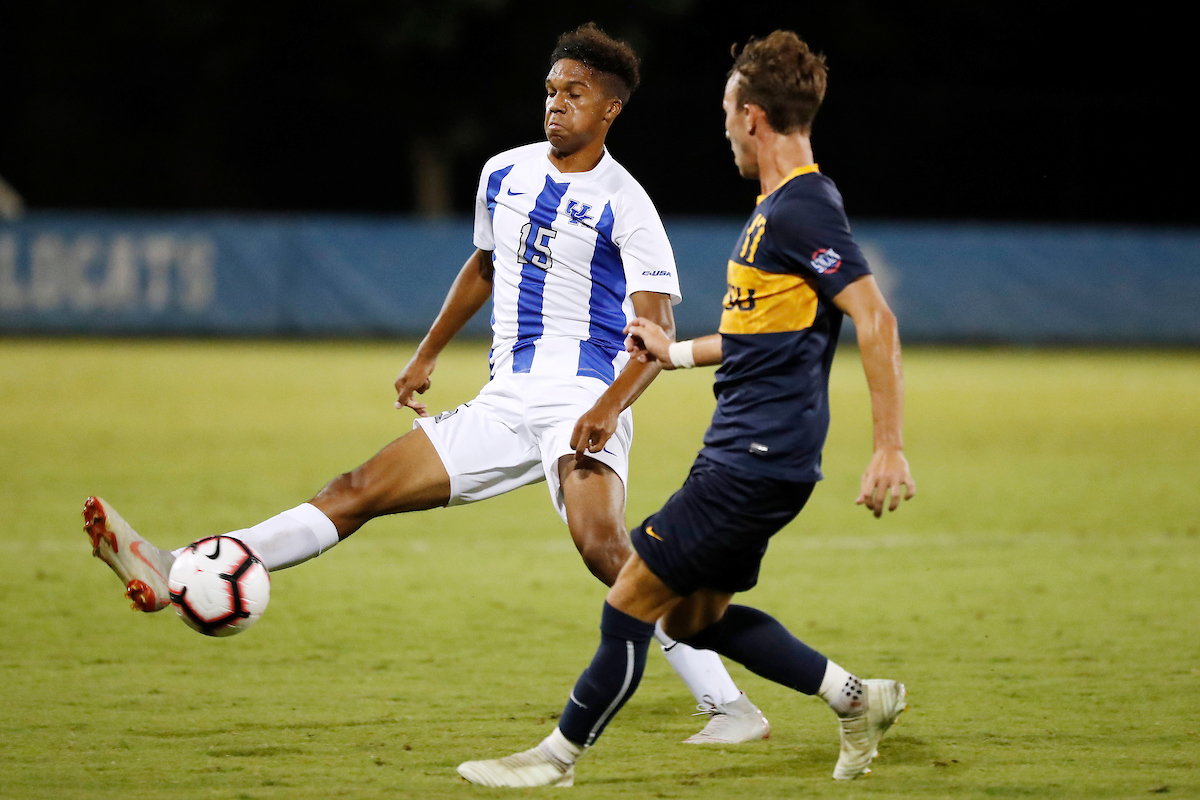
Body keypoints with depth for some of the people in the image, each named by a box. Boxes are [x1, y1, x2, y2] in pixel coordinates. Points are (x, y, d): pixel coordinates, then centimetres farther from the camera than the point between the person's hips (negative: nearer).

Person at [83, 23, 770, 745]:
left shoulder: (624, 204, -7)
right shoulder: (504, 175, 12)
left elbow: (657, 331, -13)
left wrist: (609, 406, -29)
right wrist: (427, 355, 33)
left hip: (582, 398, -6)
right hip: (504, 405, 6)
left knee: (599, 542, -30)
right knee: (361, 491, -1)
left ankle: (730, 707, -26)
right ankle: (177, 574, -6)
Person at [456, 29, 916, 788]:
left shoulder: (803, 210, -17)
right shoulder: (780, 205, 14)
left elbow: (876, 320, -24)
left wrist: (889, 448, -28)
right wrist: (679, 351, 27)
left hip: (758, 461, -10)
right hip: (742, 452, 10)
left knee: (632, 601, -4)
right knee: (694, 616, 17)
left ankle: (558, 757, 8)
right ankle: (857, 700, 21)